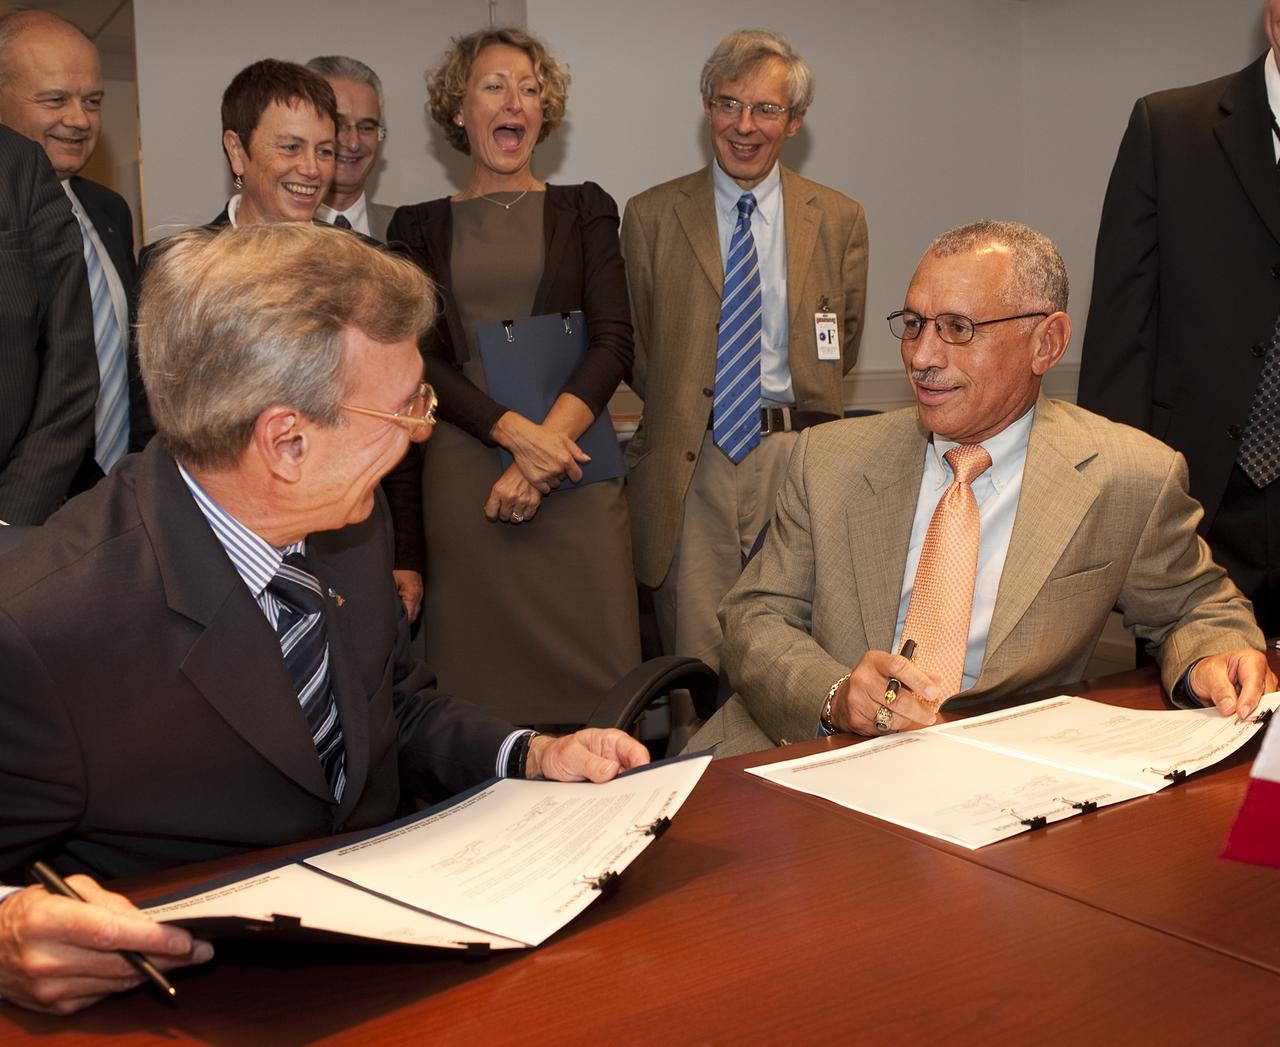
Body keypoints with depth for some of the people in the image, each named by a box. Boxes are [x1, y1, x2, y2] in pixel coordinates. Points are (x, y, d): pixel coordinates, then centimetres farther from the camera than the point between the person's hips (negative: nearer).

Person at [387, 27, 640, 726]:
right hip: (462, 468, 0)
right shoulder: (420, 227, 13)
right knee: (479, 662, -1)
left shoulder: (584, 211, 12)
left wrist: (545, 443, -11)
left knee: (590, 656, -4)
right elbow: (420, 357, 3)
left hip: (573, 469, 0)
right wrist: (513, 430, -13)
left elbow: (614, 339, 1)